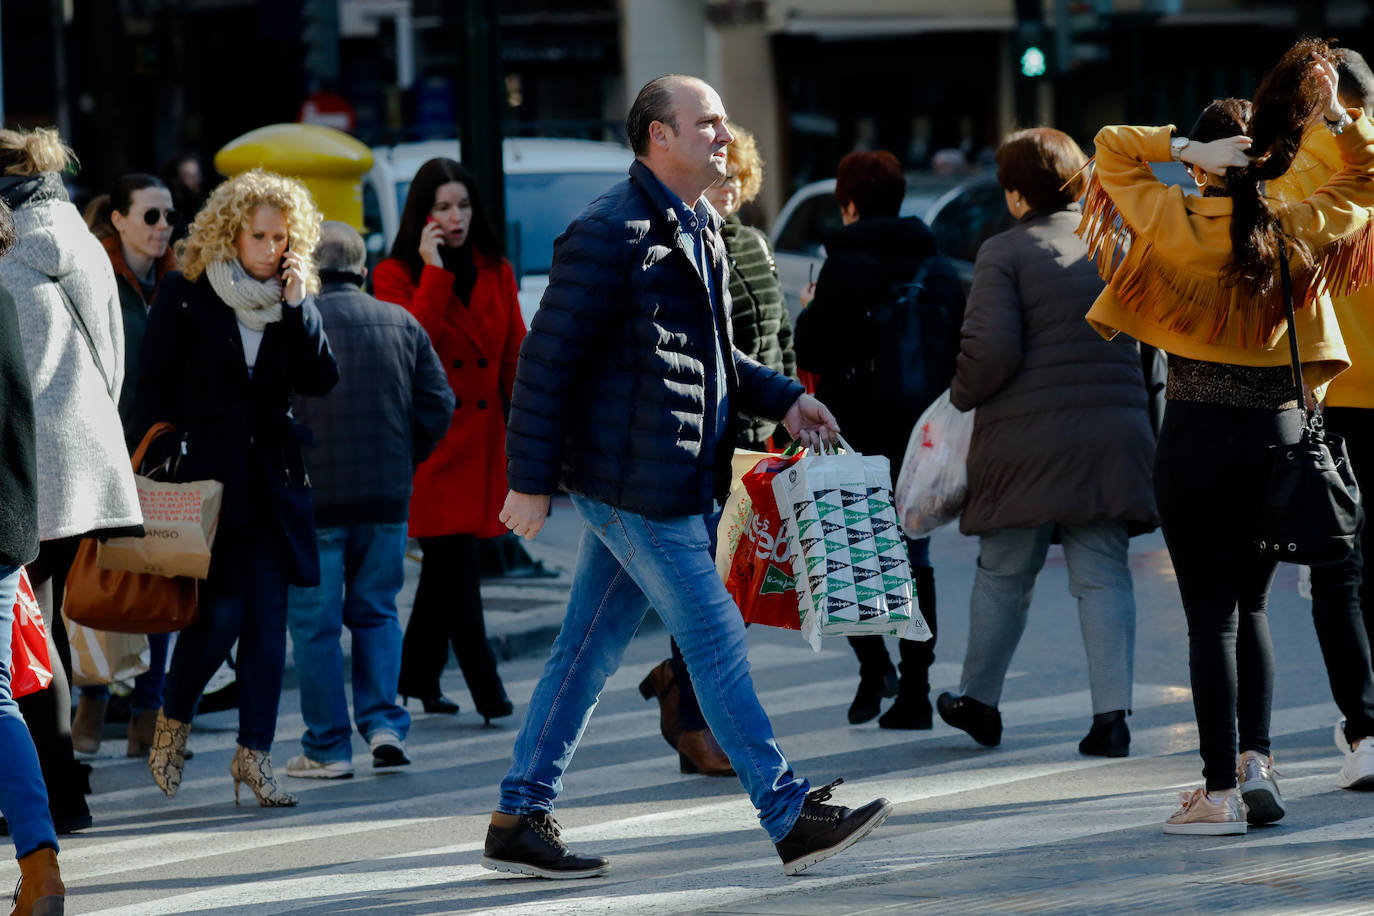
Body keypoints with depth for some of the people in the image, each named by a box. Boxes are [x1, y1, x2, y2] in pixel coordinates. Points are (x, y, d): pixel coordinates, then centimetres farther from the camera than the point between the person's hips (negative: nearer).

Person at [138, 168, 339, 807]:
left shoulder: (293, 297, 9)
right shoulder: (185, 294, -2)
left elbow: (320, 381, -2)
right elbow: (153, 388, -2)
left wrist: (297, 305, -10)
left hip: (271, 478, 4)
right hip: (204, 476, -4)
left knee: (268, 616, -1)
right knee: (222, 611, -10)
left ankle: (255, 753, 4)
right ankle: (172, 721, 14)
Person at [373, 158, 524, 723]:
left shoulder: (496, 274, 12)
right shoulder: (396, 275, -2)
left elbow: (515, 358, 13)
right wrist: (435, 271, -19)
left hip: (482, 439, 5)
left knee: (446, 562, 11)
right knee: (453, 563, -10)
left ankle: (418, 676, 23)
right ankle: (486, 690, -13)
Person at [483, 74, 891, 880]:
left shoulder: (699, 230, 16)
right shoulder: (612, 232, -14)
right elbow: (549, 357, -14)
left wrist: (781, 399, 16)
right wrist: (531, 478, -16)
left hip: (680, 478, 9)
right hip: (631, 480, -9)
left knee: (590, 650, 11)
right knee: (715, 638, -7)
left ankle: (520, 822, 16)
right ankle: (791, 818, -3)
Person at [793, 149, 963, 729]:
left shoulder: (846, 266, -10)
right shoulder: (940, 270, 8)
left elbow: (812, 355, -10)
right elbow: (961, 354, 12)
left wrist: (810, 312, 8)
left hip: (859, 427, -5)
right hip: (922, 431, 5)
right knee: (912, 555, 8)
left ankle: (874, 663, -8)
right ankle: (914, 691, 5)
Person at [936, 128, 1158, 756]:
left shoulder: (1004, 254, -8)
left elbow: (991, 350, -15)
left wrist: (962, 395, 2)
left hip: (1026, 439, -4)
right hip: (1111, 437, 4)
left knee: (1003, 575, 11)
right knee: (1103, 575, 3)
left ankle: (978, 700, 25)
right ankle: (1111, 713, -8)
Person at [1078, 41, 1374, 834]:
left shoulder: (1172, 223, -8)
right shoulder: (1297, 231, -2)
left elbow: (1111, 146, 4)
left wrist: (1186, 150, -10)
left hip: (1198, 436, -3)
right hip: (1280, 430, 3)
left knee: (1212, 616, -1)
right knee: (1250, 606, 18)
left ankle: (1222, 791, -2)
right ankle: (1256, 761, 6)